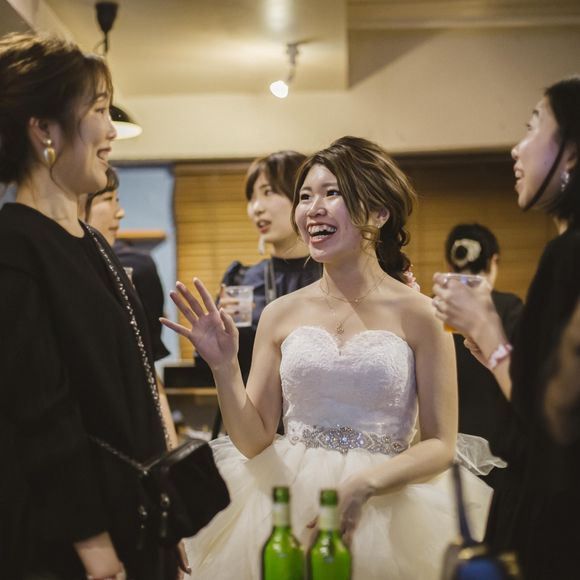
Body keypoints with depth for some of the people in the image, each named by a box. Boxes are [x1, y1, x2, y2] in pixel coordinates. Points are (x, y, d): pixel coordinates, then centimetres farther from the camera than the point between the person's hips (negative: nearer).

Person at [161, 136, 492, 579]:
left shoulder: (417, 315, -5)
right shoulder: (281, 314, 2)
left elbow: (440, 445, -5)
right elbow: (255, 441, 2)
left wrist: (364, 484, -20)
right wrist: (224, 367, -13)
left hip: (386, 506, -2)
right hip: (285, 504, 2)